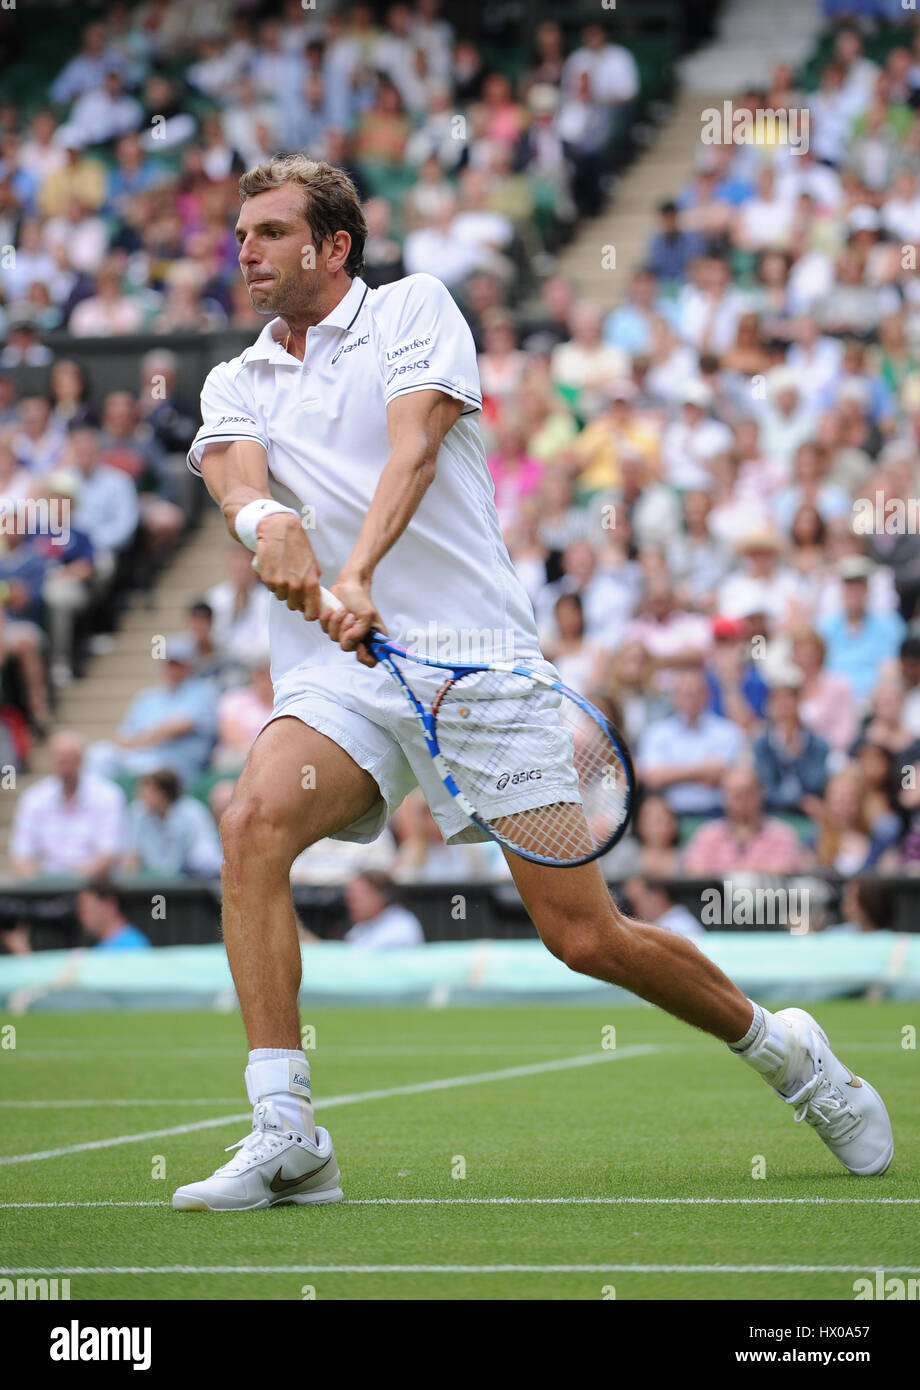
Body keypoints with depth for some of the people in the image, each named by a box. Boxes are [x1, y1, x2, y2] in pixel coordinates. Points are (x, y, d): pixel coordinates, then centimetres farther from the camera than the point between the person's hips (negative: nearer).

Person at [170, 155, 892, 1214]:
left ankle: (782, 1052, 22)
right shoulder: (236, 383, 17)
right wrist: (266, 518, -32)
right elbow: (232, 478, -6)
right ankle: (285, 1138, -27)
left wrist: (357, 575, -30)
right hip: (336, 678, 3)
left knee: (585, 937, -5)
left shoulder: (413, 308, 7)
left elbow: (415, 445, -12)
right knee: (253, 819, -28)